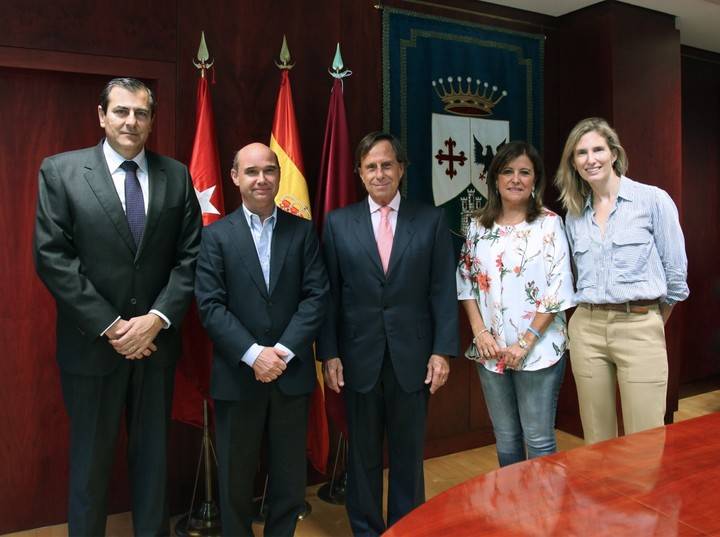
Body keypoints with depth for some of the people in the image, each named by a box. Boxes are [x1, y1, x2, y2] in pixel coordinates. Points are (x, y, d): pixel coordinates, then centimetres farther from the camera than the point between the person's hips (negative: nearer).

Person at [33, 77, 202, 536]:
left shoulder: (176, 176, 4)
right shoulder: (61, 171, -2)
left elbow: (190, 256, 1)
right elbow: (52, 258, -9)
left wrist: (157, 318, -12)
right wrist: (109, 326, -14)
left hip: (156, 340, 2)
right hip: (92, 342, -2)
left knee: (153, 455, 15)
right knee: (91, 460, 12)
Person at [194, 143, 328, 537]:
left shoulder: (302, 231, 5)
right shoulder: (216, 235, 1)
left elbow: (317, 295, -2)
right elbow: (210, 305, -6)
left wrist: (283, 351, -12)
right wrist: (253, 354, -16)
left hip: (291, 372, 1)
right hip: (237, 375, -1)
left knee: (290, 476, 12)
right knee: (235, 478, 12)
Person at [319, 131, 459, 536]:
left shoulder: (431, 220, 2)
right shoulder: (338, 223, 3)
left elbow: (443, 291, 0)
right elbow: (329, 294, 2)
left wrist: (443, 351, -6)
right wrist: (329, 353, -3)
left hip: (412, 357, 0)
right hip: (359, 358, 0)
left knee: (409, 455, 13)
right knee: (363, 456, 13)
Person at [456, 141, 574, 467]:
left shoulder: (549, 223, -5)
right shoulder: (478, 225, 7)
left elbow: (558, 289, -9)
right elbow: (466, 282, 9)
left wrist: (525, 343, -13)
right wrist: (480, 333, -3)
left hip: (539, 350, -4)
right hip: (491, 350, 4)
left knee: (539, 441, 3)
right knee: (505, 439, 15)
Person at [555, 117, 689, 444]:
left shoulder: (653, 200, -3)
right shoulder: (574, 214, 10)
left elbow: (676, 272, 1)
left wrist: (655, 322, 10)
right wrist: (594, 315, 16)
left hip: (639, 327, -4)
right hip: (586, 329, 4)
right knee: (597, 442, 11)